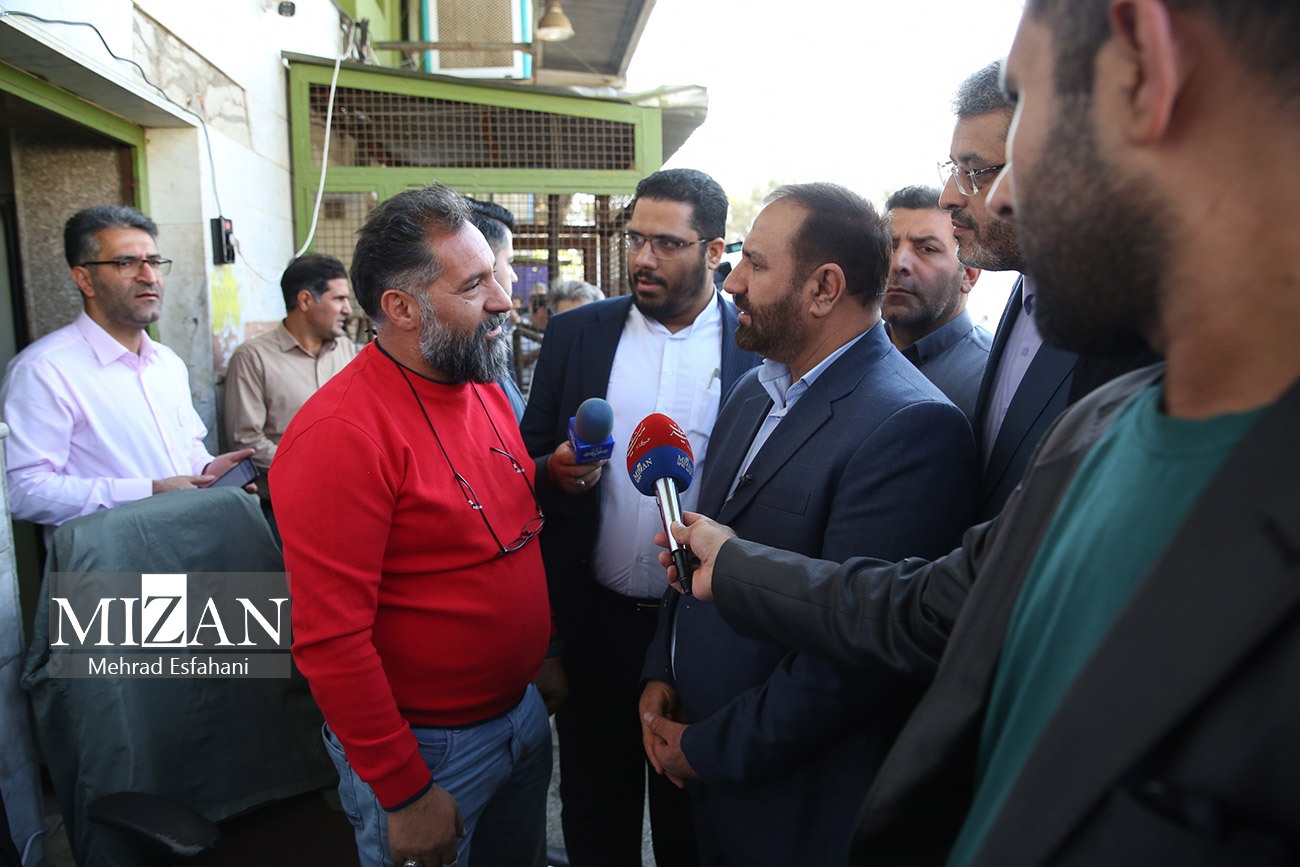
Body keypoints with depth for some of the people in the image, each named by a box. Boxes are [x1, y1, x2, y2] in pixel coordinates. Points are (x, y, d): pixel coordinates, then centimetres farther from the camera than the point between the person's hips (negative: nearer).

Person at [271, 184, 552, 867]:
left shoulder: (485, 389, 1)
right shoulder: (339, 432, -24)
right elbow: (330, 641, -23)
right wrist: (404, 795, -18)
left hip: (523, 708, 7)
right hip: (428, 749, -7)